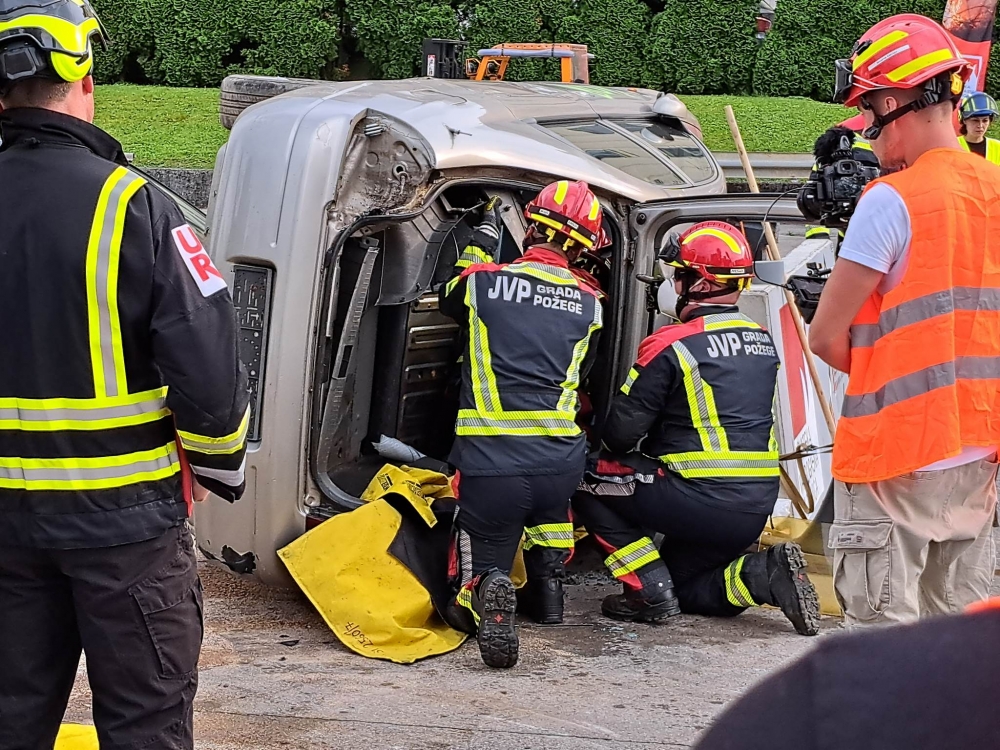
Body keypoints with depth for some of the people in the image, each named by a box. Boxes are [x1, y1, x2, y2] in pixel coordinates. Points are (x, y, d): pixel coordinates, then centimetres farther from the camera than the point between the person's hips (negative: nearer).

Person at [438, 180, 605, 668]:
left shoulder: (483, 280, 0)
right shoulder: (589, 304, 6)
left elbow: (450, 302, 25)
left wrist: (479, 245, 39)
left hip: (489, 462, -3)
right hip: (560, 461, 3)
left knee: (475, 574, 12)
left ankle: (487, 594, -23)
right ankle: (548, 577, 24)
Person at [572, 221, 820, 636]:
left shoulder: (671, 346, -13)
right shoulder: (762, 340, 9)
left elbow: (620, 433, -9)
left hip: (702, 501, -8)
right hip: (758, 506, 8)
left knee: (587, 481, 8)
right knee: (683, 584, 26)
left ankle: (649, 590, 0)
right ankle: (764, 574, 1)